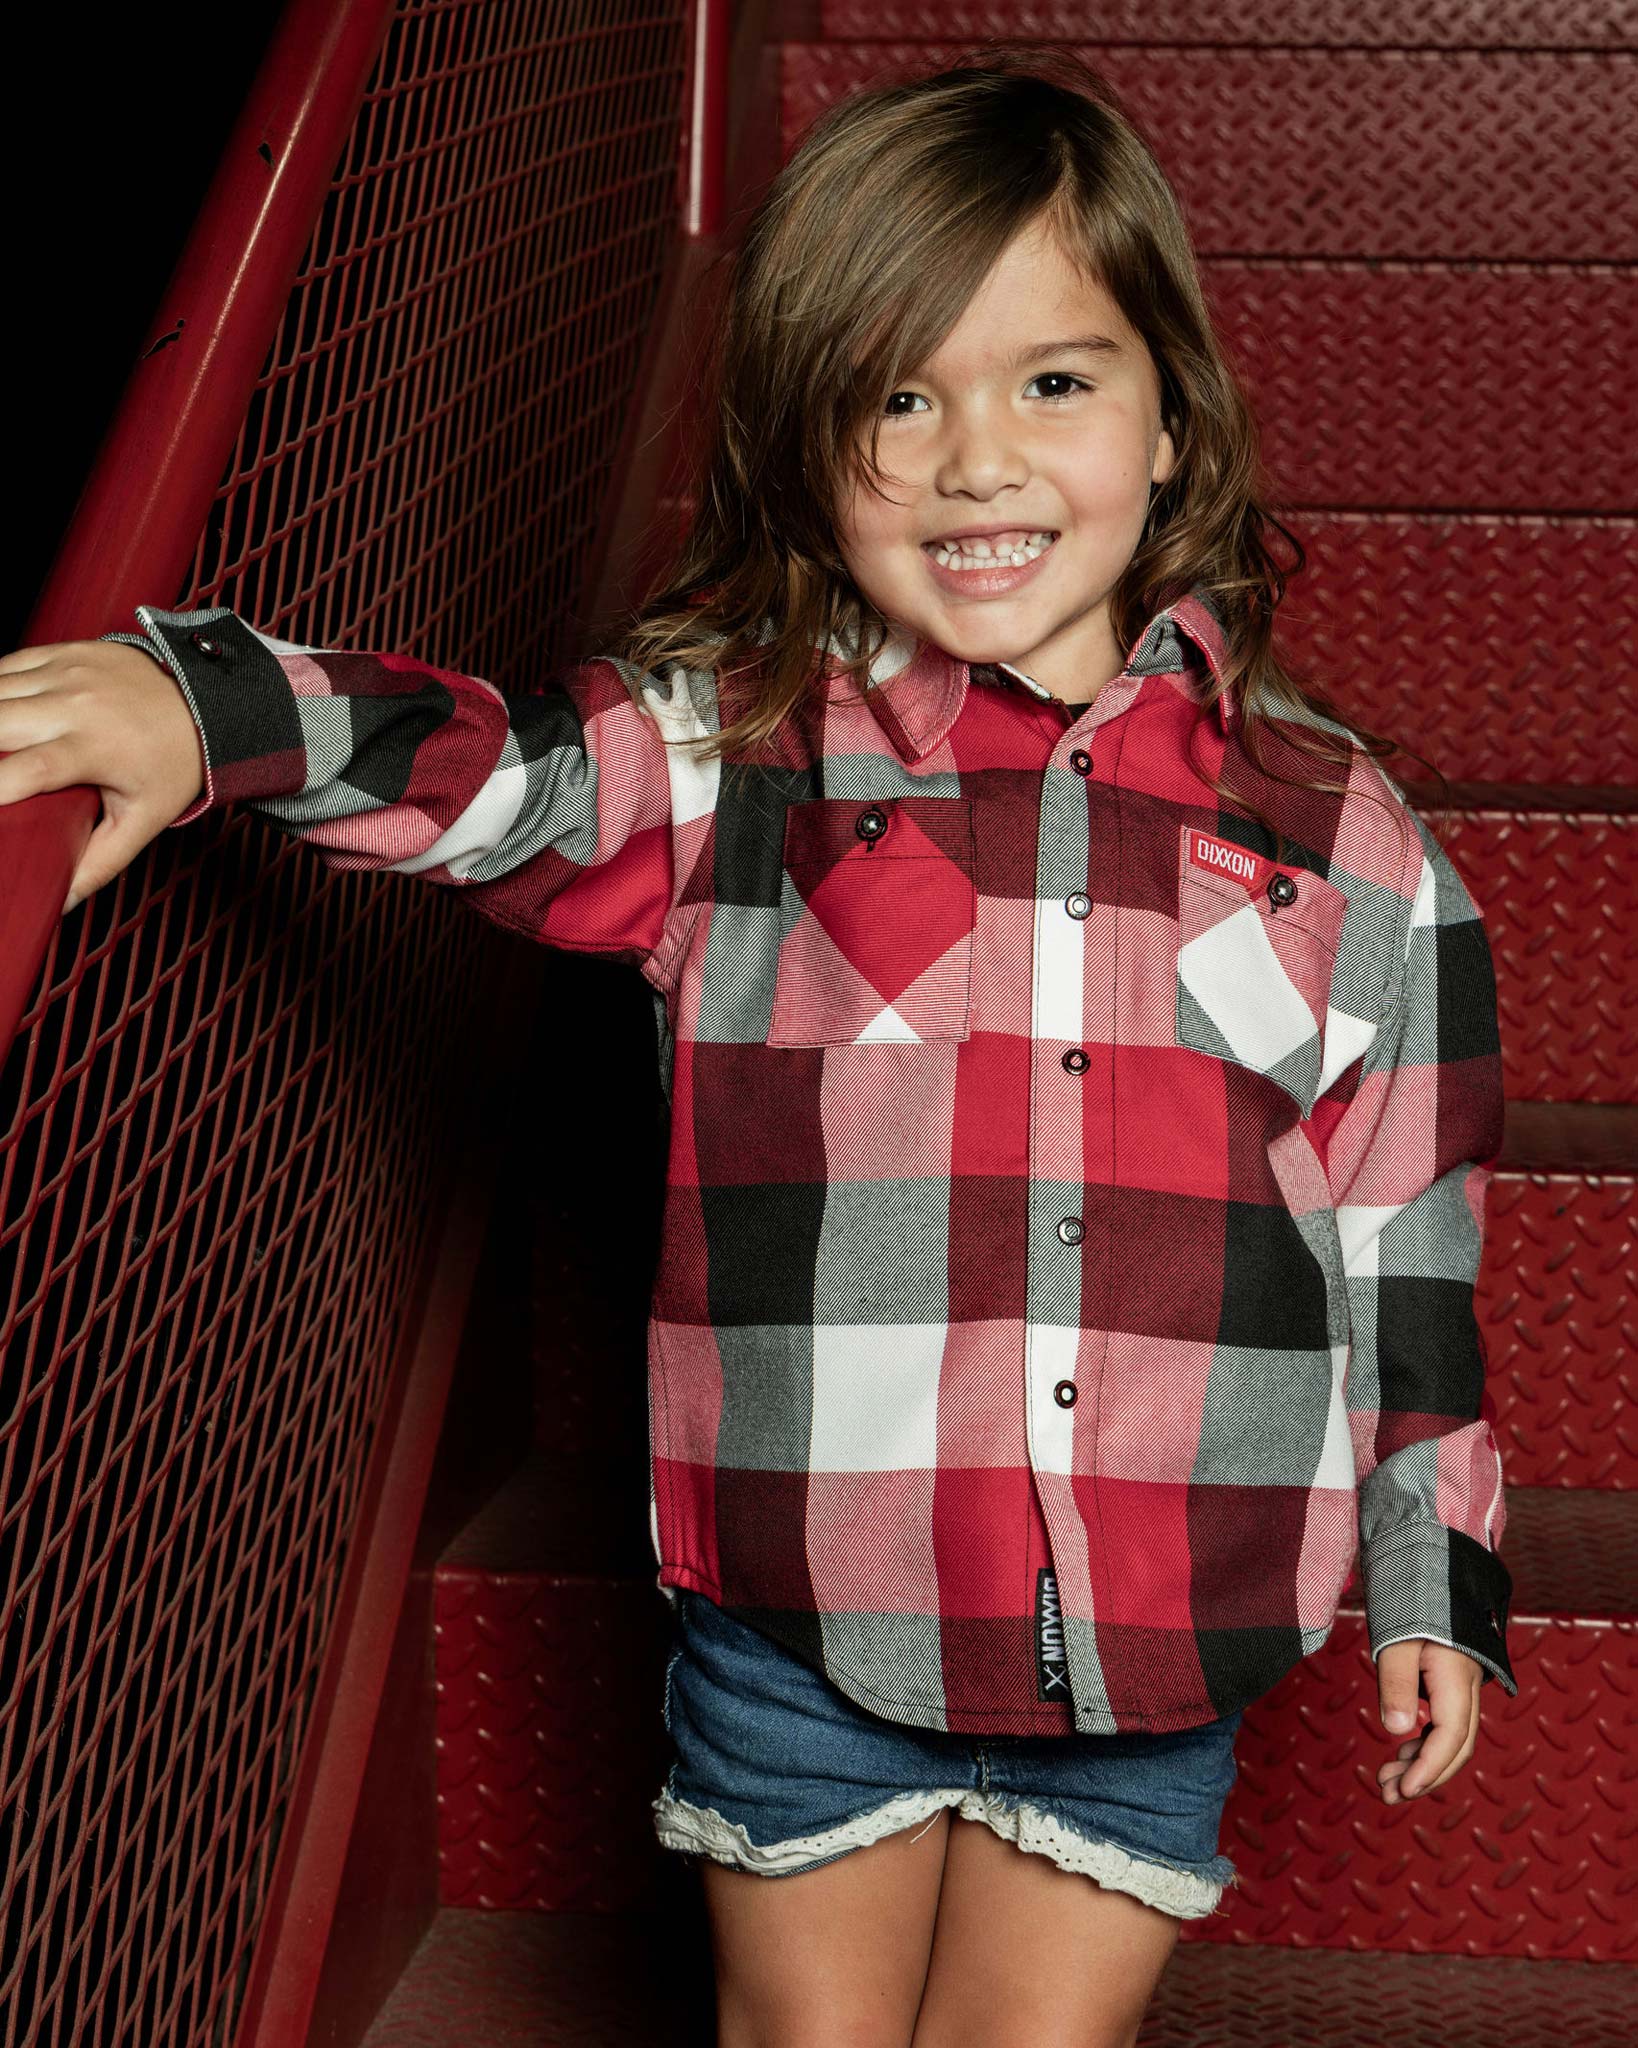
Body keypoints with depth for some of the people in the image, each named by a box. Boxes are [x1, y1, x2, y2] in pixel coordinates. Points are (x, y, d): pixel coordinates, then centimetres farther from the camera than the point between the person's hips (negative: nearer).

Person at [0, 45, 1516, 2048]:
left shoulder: (1332, 827, 0)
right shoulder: (729, 755, -3)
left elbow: (1409, 1237, 5)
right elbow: (485, 773, -20)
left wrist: (1434, 1574, 10)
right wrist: (204, 702, -39)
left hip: (1153, 1650, 0)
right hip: (799, 1636, 0)